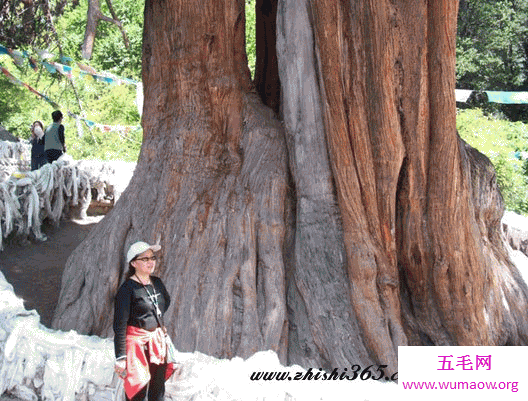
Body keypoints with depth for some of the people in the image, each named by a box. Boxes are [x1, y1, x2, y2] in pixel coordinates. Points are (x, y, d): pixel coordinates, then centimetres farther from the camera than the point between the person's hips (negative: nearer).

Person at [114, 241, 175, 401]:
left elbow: (166, 302, 30)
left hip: (157, 340, 7)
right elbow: (120, 324, -14)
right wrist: (120, 357, -17)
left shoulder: (157, 283, 8)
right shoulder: (127, 288, -12)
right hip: (136, 342, -7)